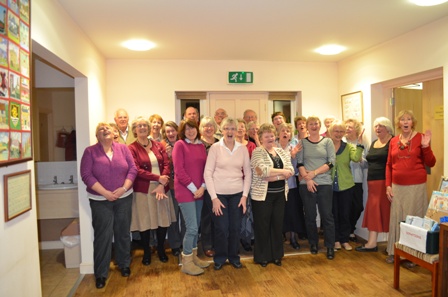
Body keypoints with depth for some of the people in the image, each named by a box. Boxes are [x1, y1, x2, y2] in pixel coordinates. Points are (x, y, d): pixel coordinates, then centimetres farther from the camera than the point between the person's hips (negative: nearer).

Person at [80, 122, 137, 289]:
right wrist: (105, 192, -17)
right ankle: (101, 273, 15)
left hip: (124, 198, 2)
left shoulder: (123, 148, 2)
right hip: (100, 200, -2)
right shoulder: (90, 151, -3)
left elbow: (133, 169, -1)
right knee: (103, 236, 1)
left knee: (123, 233, 12)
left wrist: (124, 189, -13)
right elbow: (86, 175, -10)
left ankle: (124, 264, 31)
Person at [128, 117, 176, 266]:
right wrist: (158, 178, -16)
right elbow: (137, 170, -13)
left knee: (163, 220, 9)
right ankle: (146, 252, 27)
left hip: (162, 188, 3)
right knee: (145, 222, 7)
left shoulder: (158, 145, 8)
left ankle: (161, 249, 30)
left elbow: (166, 164, 0)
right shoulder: (132, 148, -4)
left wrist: (162, 185, -14)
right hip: (143, 190, -3)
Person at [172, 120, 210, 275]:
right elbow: (179, 170, -13)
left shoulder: (201, 146, 10)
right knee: (192, 227, -6)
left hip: (199, 191, 6)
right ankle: (186, 262, 9)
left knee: (196, 226, 13)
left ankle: (193, 256, 28)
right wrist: (193, 188, -12)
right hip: (185, 192, -6)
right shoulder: (180, 145, -7)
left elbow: (205, 168, 10)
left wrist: (202, 187, -5)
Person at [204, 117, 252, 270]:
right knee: (221, 228, 4)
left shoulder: (242, 149, 2)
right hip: (219, 194, -2)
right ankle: (220, 258, 27)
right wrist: (214, 197, -10)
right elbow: (207, 173, -7)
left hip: (237, 194, 2)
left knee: (235, 228, 9)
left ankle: (233, 256, 32)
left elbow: (248, 173, 5)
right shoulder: (215, 147, -6)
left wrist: (245, 195, -1)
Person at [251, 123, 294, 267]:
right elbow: (262, 171, -22)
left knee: (277, 225, 12)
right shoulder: (257, 152, -6)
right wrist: (282, 171, -13)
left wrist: (272, 176, -15)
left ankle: (277, 255, 27)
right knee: (262, 226, 5)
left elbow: (290, 171, -1)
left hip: (280, 194, 5)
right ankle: (262, 257, 19)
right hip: (262, 194, -5)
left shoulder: (281, 151, 10)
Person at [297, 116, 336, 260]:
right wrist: (307, 179, -11)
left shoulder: (327, 141, 5)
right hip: (306, 184, 1)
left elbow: (331, 162, -3)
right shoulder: (302, 142, 6)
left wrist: (314, 173, -11)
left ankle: (330, 246, 13)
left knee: (327, 215, 1)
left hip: (325, 183, -1)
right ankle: (313, 243, 26)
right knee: (310, 216, 9)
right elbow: (299, 163, 1)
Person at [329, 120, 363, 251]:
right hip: (330, 186, -1)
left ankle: (345, 240, 26)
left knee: (345, 214, 11)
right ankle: (336, 239, 25)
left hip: (346, 186, 1)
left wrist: (359, 144, -24)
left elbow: (356, 158, -18)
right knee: (333, 214, 10)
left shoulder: (349, 147, 1)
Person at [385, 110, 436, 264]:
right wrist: (388, 185, 6)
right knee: (396, 219, 10)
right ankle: (394, 252, 22)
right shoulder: (393, 141, 7)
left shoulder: (420, 138, -3)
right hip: (397, 187, 3)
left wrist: (425, 146, -18)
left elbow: (430, 163, -4)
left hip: (416, 186, -3)